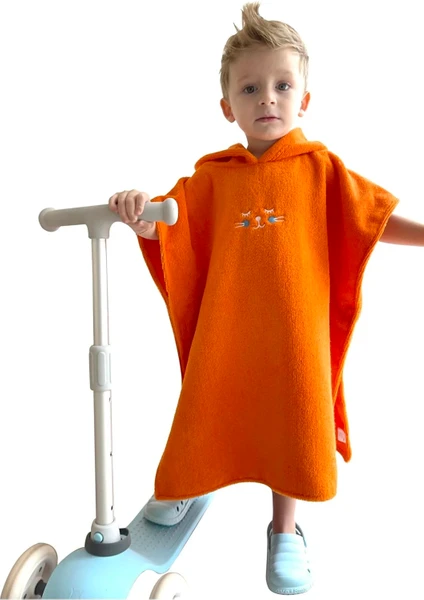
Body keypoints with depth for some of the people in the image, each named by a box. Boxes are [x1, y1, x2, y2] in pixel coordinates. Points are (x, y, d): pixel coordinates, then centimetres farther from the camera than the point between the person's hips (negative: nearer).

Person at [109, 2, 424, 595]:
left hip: (295, 327, 0)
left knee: (291, 419, 10)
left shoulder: (320, 167, 2)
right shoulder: (212, 174, 3)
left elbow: (374, 217, 5)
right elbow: (169, 226, -4)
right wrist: (140, 213, -24)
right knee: (210, 410, 14)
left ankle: (285, 528, 36)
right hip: (224, 328, 1)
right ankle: (185, 485, 47)